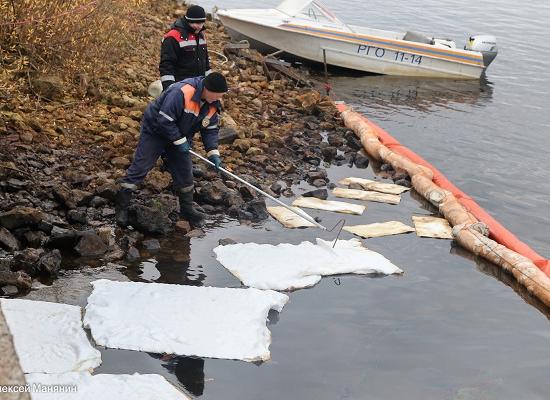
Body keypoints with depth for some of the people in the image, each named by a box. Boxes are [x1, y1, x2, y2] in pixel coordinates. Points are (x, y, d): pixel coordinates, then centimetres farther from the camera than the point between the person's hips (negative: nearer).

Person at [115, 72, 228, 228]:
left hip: (180, 137, 7)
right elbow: (164, 121, -33)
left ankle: (187, 210, 23)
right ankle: (121, 206, 4)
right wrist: (180, 141, -26)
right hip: (155, 131, -7)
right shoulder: (181, 92, -35)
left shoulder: (213, 104, -10)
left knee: (184, 173, 7)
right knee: (140, 168, -6)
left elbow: (210, 129, 1)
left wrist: (213, 153, -10)